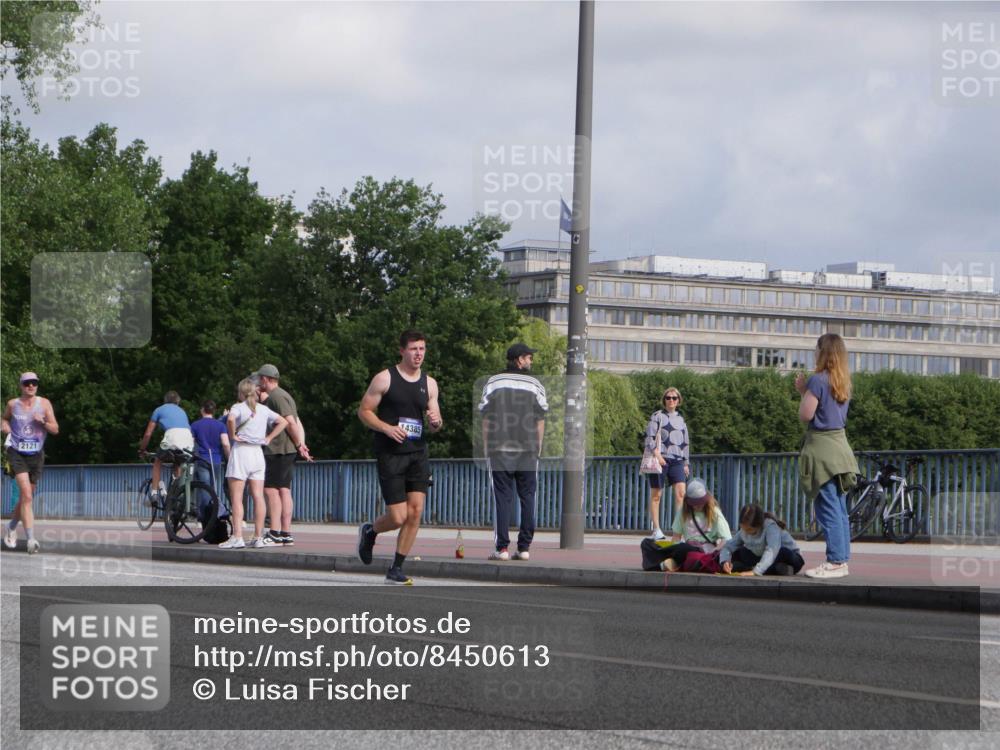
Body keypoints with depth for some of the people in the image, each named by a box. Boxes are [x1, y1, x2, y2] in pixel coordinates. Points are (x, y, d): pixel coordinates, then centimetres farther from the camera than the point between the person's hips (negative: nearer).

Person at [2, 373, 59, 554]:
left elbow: (55, 430, 1)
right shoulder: (13, 404, 1)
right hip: (17, 454, -3)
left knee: (27, 496, 13)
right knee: (26, 494, -18)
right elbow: (5, 418, 24)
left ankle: (12, 526, 41)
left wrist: (43, 422, -18)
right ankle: (31, 539, -23)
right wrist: (5, 427, 2)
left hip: (36, 455, 3)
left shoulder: (44, 403, 1)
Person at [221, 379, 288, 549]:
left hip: (241, 450, -5)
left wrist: (233, 436, -13)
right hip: (258, 452, 5)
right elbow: (283, 421, 14)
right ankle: (258, 537, 4)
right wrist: (268, 438, 11)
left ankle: (237, 537, -12)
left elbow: (231, 418, -27)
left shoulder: (238, 407, -6)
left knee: (236, 497, -5)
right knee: (258, 496, 4)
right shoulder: (263, 409, 10)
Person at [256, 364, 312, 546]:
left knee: (271, 489, -11)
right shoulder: (283, 395, 21)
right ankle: (286, 534, 8)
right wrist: (302, 445, 11)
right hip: (288, 451, 10)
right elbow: (298, 424, 19)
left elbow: (291, 423, -18)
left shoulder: (276, 396, -11)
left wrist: (299, 445, -11)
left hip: (278, 451, -10)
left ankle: (274, 533, -15)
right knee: (284, 490, 8)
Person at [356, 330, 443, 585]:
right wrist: (387, 428, -17)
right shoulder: (384, 379, -3)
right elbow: (364, 411, -2)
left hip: (418, 453, 5)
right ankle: (369, 531, 25)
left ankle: (396, 569, 6)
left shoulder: (429, 384, 12)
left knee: (416, 511, -5)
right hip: (390, 455, -5)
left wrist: (436, 422, -7)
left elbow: (435, 422, 18)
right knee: (398, 517, -9)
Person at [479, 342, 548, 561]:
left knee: (502, 498, -1)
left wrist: (486, 447, 8)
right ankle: (524, 547, 3)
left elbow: (486, 418, 3)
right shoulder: (535, 385, 4)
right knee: (527, 497, 6)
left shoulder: (493, 383, 5)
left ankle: (502, 547, -5)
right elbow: (540, 420, 4)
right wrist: (538, 447, 10)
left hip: (499, 449, 0)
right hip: (528, 450, 0)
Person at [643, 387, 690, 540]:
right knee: (656, 495, 1)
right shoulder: (657, 416, 3)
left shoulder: (681, 419, 19)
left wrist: (686, 463, 19)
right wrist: (657, 454, -17)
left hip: (677, 460, 4)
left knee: (681, 493, -12)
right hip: (660, 459, -4)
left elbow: (686, 442, 24)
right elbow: (649, 437, -5)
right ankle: (656, 530, 7)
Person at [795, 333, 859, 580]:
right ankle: (842, 560, 13)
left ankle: (834, 562, -11)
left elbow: (806, 415, -14)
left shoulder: (818, 379, -13)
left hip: (821, 446, -8)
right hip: (840, 445, 8)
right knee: (840, 509, 10)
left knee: (828, 508, -8)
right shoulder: (843, 382, 12)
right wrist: (806, 390, 14)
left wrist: (803, 391, 1)